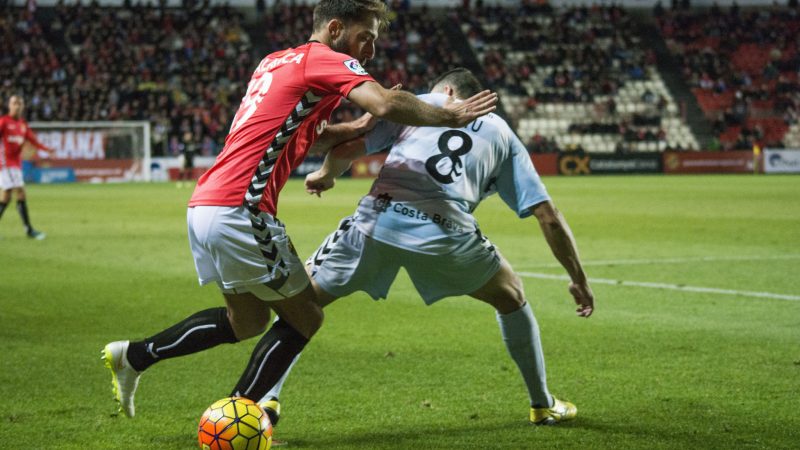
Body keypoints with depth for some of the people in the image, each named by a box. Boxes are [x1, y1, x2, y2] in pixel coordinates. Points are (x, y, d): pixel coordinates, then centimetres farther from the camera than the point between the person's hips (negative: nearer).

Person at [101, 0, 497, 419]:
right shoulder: (326, 60, -5)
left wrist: (354, 128, 20)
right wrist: (450, 116, -7)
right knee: (304, 318, 4)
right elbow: (386, 104, -20)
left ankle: (132, 356, 21)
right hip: (239, 210, -9)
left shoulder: (275, 61, 21)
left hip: (204, 205, 9)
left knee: (249, 321, 22)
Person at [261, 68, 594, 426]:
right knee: (511, 297, 28)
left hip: (378, 220, -1)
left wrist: (326, 175, 38)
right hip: (447, 233, 1)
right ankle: (543, 405, 33)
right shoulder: (502, 134, 27)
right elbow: (549, 218, 20)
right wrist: (579, 280, 29)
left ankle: (266, 398, 9)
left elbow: (348, 146, 15)